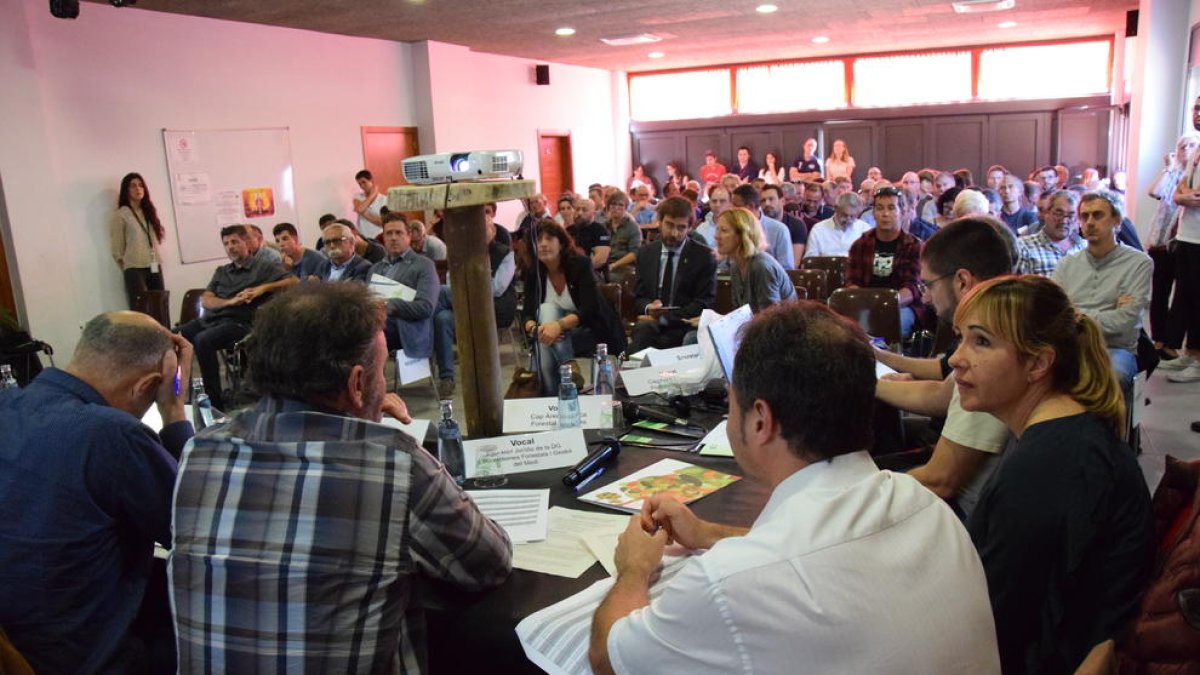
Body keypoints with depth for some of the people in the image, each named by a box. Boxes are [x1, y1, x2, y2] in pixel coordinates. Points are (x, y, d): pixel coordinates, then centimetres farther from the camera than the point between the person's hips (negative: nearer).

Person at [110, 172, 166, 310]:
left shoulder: (150, 211, 17)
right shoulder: (121, 215, -1)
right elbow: (117, 248, -2)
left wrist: (158, 261, 10)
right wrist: (127, 268, -2)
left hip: (155, 268, 5)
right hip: (135, 269, -5)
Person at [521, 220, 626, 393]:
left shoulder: (580, 264, -16)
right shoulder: (533, 273, -5)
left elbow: (590, 309, -27)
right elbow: (527, 314, -12)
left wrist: (560, 325, -44)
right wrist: (534, 328, -37)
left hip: (594, 332, -4)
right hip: (565, 334, 4)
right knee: (546, 310, -25)